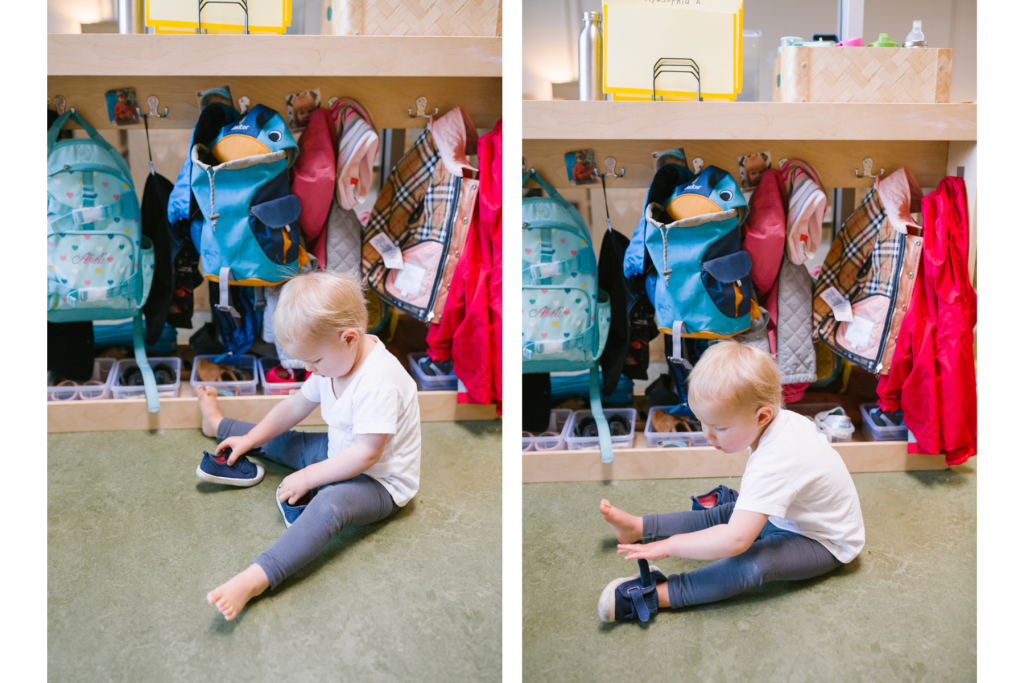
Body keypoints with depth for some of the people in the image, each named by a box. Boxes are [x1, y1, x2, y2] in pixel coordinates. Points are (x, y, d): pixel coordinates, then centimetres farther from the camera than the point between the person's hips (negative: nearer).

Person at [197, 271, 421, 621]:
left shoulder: (378, 383, -34)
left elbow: (366, 454, -33)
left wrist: (306, 478, -24)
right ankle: (219, 425, 46)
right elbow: (297, 405, 10)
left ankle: (255, 579, -48)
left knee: (330, 503, -37)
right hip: (340, 454, 9)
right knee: (278, 440, 17)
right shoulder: (334, 359, -5)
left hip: (381, 481, -9)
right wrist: (250, 439, 11)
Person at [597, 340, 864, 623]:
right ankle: (638, 527, 11)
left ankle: (655, 595, -38)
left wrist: (669, 546, -33)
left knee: (752, 564, -33)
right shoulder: (784, 418, -11)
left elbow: (735, 540, -42)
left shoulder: (772, 467, -38)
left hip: (825, 543, -10)